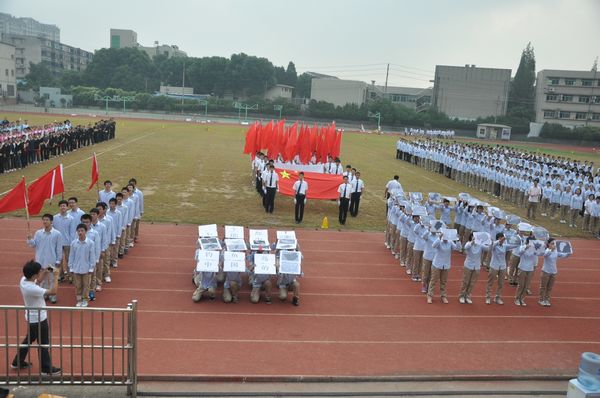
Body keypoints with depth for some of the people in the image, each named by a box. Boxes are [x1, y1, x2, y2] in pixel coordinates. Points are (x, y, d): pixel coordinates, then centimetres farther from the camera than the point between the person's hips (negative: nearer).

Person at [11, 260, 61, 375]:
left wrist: (45, 273, -2)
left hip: (32, 317, 9)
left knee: (29, 339, 28)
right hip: (38, 319, -9)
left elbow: (36, 282, 14)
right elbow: (53, 292, -34)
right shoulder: (32, 289, -35)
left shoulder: (24, 280, -8)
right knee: (43, 344, 8)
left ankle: (18, 362, 42)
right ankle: (46, 369, 22)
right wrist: (56, 276, -26)